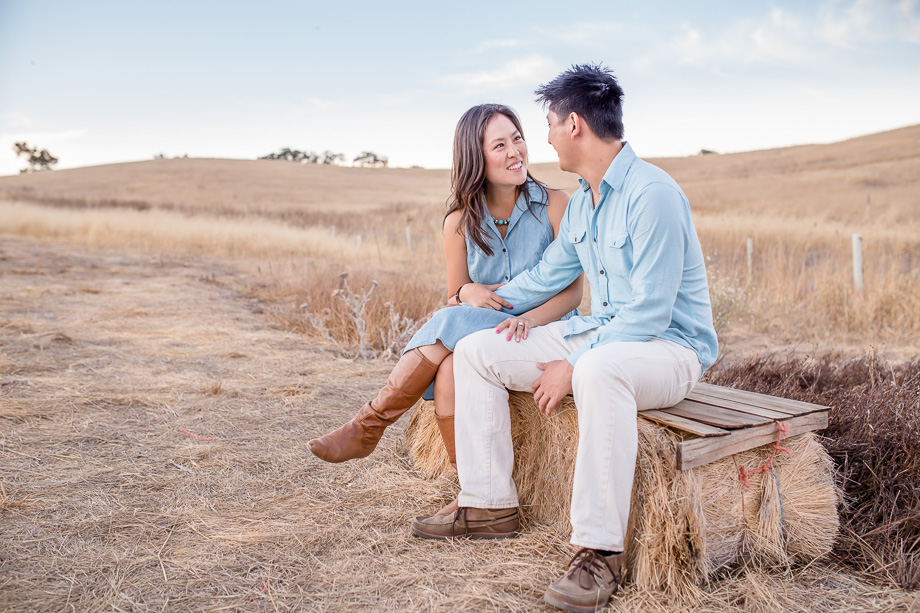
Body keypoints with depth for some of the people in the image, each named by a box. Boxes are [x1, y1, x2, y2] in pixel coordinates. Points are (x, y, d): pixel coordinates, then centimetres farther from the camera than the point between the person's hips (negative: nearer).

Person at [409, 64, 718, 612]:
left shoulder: (652, 193, -19)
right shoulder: (582, 202, 10)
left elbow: (649, 315, -24)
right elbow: (546, 276, 22)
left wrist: (575, 367, -22)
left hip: (671, 346, -9)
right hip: (604, 335, 9)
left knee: (600, 370, -44)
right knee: (476, 351, 1)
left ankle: (601, 551, -32)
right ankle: (489, 505, 5)